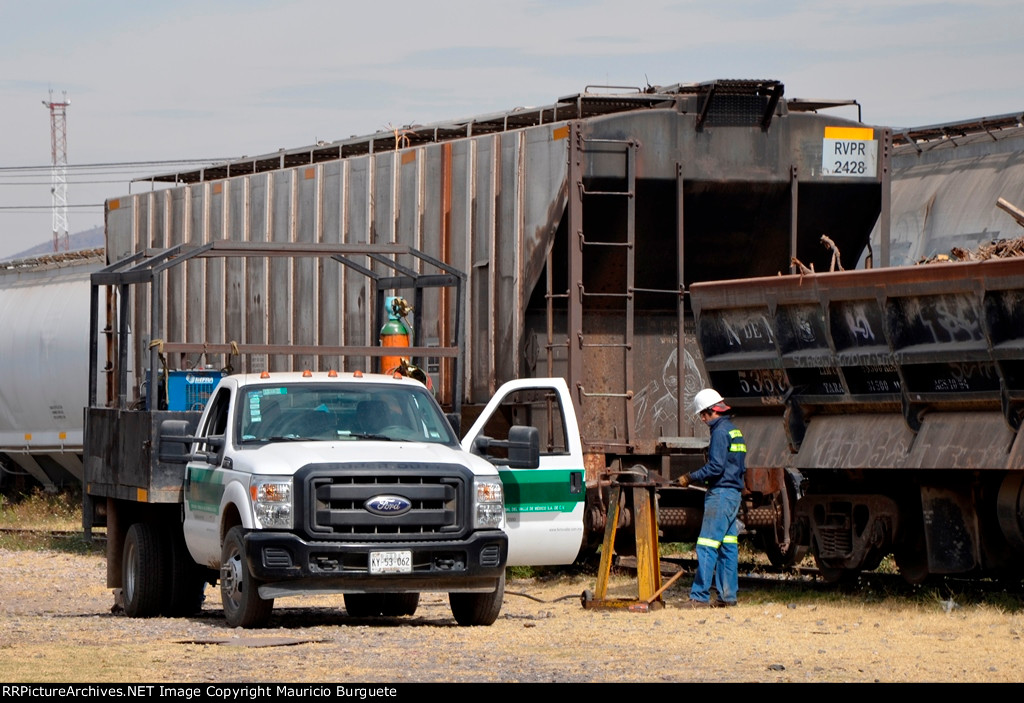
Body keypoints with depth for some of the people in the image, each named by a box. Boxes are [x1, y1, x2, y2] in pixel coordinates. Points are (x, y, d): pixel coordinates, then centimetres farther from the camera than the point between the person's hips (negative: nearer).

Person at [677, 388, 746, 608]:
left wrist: (691, 478, -12)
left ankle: (700, 596, -14)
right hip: (734, 492, 10)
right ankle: (728, 595, 11)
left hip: (721, 493, -10)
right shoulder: (734, 430, 17)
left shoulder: (720, 431, -13)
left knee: (707, 546, -11)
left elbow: (716, 466, -21)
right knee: (728, 545, 10)